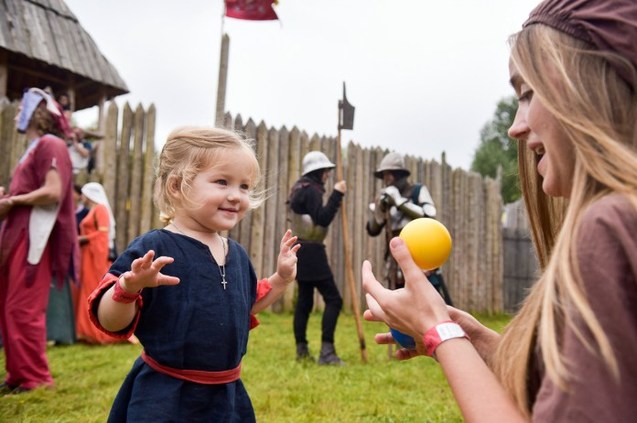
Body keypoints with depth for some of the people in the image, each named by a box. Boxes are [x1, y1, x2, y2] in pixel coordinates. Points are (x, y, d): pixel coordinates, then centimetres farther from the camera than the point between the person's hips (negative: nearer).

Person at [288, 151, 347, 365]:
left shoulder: (299, 188, 17)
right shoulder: (310, 190, -13)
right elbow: (323, 219, -22)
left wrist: (335, 199, 14)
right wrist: (337, 195, -20)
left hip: (301, 250, 10)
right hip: (310, 251, -10)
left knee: (305, 300, 11)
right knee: (333, 299, -9)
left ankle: (302, 350, 15)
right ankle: (326, 351, -12)